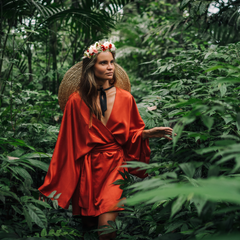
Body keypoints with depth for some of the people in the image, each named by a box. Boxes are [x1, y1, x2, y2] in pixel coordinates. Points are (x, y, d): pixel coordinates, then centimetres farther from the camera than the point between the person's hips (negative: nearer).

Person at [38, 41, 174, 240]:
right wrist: (56, 182, 2)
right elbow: (68, 142, 1)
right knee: (88, 223, 12)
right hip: (88, 167, 1)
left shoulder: (125, 98, 0)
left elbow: (132, 133, 8)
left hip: (115, 164, 0)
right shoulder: (77, 101, -4)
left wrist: (149, 133, -13)